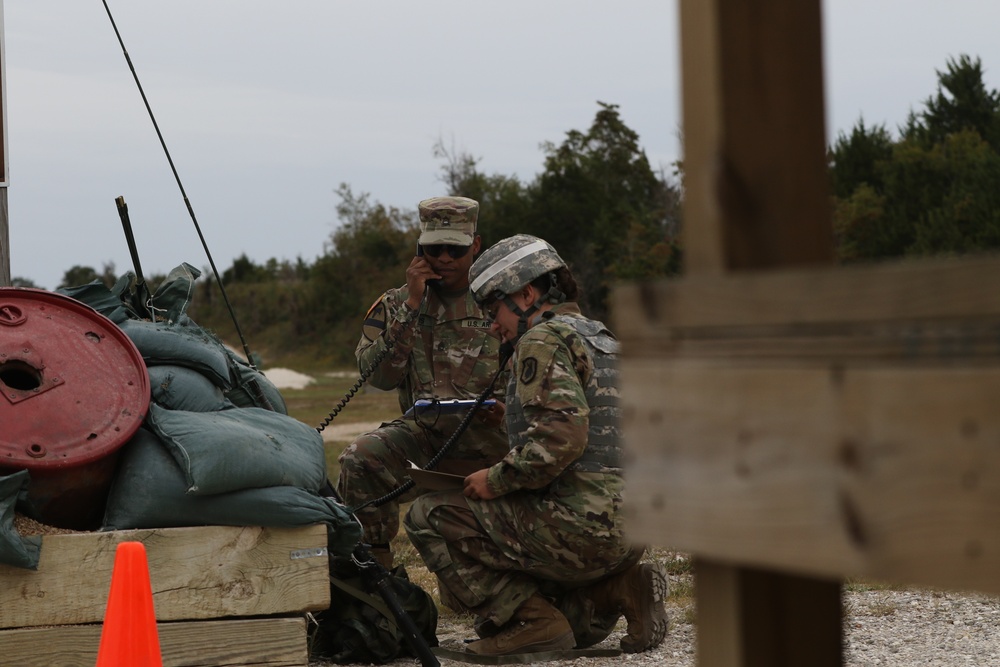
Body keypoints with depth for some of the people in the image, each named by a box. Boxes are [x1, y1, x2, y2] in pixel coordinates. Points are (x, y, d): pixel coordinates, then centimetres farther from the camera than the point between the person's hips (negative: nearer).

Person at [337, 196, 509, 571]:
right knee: (361, 459, -27)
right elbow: (378, 376, -8)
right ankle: (374, 566, -14)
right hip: (426, 432, 1)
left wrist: (505, 409, -17)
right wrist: (411, 307, -13)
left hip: (490, 437, 0)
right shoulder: (398, 304, 7)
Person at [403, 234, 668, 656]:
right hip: (629, 532, 10)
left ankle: (531, 619, -7)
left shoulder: (544, 340, -9)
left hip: (581, 524, -10)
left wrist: (496, 480, -11)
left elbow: (560, 437, -23)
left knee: (428, 517, -3)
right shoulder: (603, 339, 22)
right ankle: (616, 589, 6)